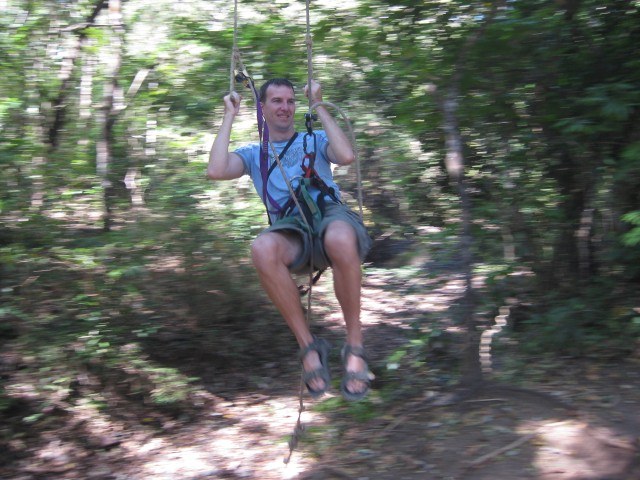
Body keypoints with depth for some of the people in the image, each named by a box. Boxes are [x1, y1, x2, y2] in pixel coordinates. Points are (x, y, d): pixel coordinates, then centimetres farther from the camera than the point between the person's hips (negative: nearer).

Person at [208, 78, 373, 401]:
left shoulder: (315, 140, 24)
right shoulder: (253, 153, 24)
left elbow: (346, 156, -1)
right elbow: (216, 171, 1)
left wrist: (318, 107, 8)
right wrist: (229, 117, 12)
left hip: (331, 215, 0)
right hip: (292, 231, 1)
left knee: (340, 239, -41)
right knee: (263, 249, -38)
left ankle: (355, 346, -23)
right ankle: (308, 346, -21)